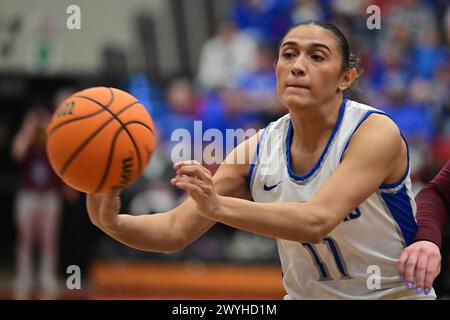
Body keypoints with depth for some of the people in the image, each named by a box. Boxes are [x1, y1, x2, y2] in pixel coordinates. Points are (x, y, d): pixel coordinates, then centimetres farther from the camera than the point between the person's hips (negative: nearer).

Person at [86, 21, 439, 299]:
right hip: (306, 294, 4)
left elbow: (317, 220, -33)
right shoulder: (258, 151, -4)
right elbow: (176, 228, -4)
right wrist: (113, 223, -25)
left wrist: (218, 207, -45)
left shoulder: (376, 132, -19)